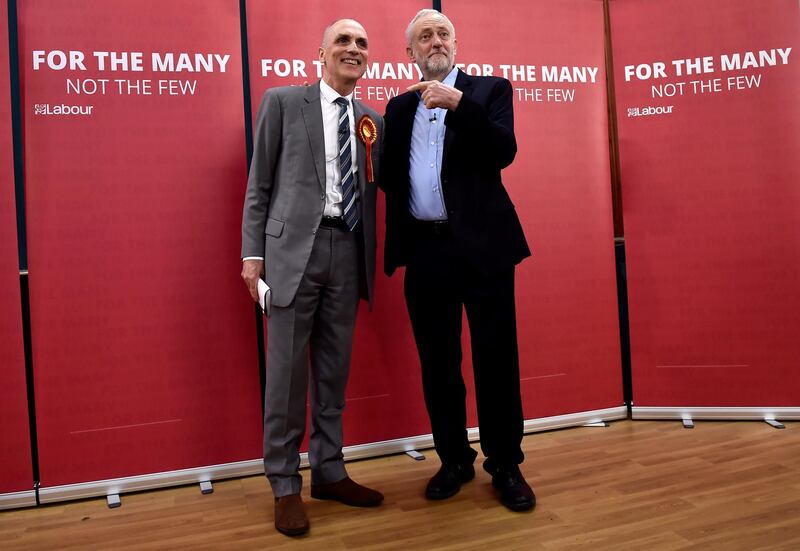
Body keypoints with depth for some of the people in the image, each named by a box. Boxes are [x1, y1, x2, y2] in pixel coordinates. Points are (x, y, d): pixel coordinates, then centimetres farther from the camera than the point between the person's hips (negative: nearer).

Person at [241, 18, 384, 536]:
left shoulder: (374, 120, 15)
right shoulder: (282, 101, 5)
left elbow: (380, 187, 14)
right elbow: (259, 184, 3)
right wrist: (253, 251, -4)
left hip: (348, 252, 4)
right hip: (294, 247, -3)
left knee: (334, 371, 11)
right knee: (287, 372, 0)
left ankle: (329, 471, 25)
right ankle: (285, 485, 15)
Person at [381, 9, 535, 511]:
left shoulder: (489, 90, 7)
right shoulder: (399, 107, 17)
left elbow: (505, 152, -9)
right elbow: (390, 174, 10)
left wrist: (458, 104, -17)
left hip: (482, 245, -3)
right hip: (425, 250, 3)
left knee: (497, 361, 2)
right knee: (438, 365, 9)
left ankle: (506, 465, 18)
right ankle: (454, 460, 25)